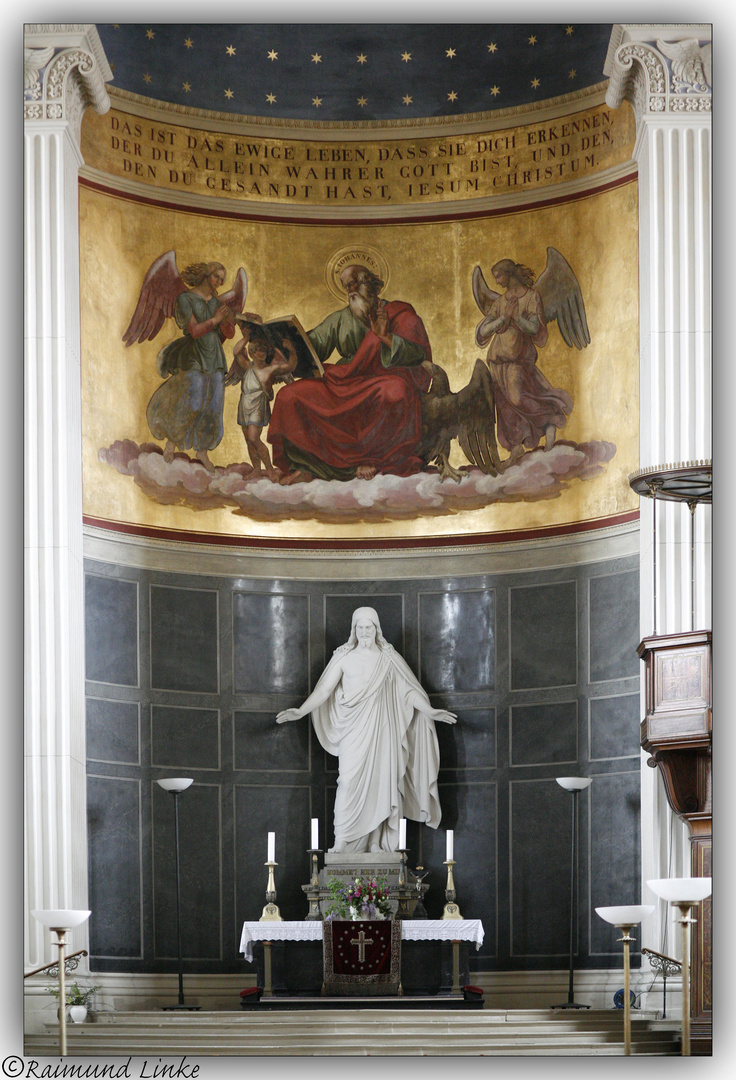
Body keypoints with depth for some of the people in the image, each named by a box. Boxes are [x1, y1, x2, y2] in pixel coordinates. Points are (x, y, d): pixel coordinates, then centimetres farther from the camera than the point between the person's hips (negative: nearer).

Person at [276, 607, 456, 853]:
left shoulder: (389, 659, 7)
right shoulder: (344, 657, 5)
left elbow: (409, 690, 5)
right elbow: (324, 689, 0)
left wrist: (430, 711, -7)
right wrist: (300, 711, -11)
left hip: (381, 730, 1)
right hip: (354, 730, -1)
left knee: (380, 781, -2)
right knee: (349, 781, -9)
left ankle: (376, 842, 4)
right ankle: (342, 842, -9)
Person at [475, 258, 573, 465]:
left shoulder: (532, 297, -1)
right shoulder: (500, 302, 12)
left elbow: (534, 328, -8)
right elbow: (484, 330, 2)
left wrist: (516, 316, -23)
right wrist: (504, 318, -13)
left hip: (519, 357, -5)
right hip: (498, 357, 5)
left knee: (519, 398, -21)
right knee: (505, 404, 2)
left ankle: (550, 419, 2)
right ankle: (516, 447, 9)